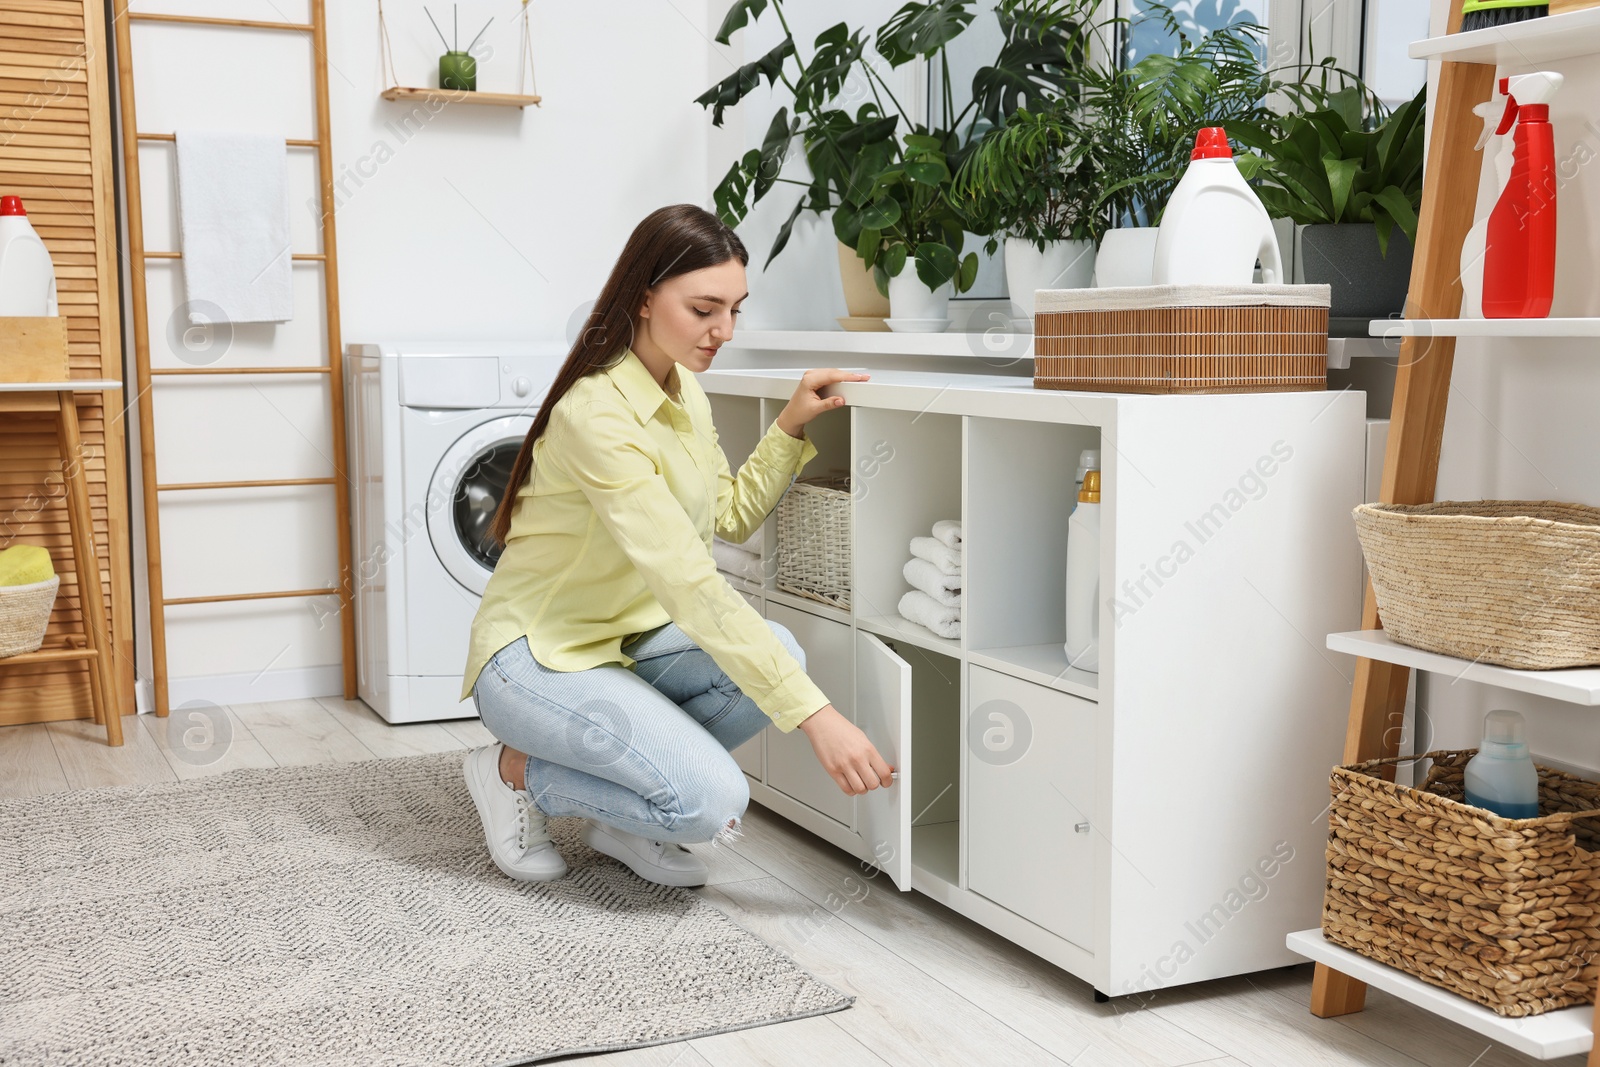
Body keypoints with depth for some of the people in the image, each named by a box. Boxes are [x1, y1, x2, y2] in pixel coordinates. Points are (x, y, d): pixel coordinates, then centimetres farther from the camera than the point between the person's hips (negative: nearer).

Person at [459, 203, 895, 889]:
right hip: (538, 655, -9)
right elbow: (690, 585, -33)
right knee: (712, 801, -26)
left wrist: (791, 426, -3)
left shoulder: (683, 392, 3)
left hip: (626, 637, 9)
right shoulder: (597, 415, -27)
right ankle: (514, 771, 0)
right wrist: (815, 715, -35)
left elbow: (732, 517, 14)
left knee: (778, 653, -19)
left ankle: (614, 820, 2)